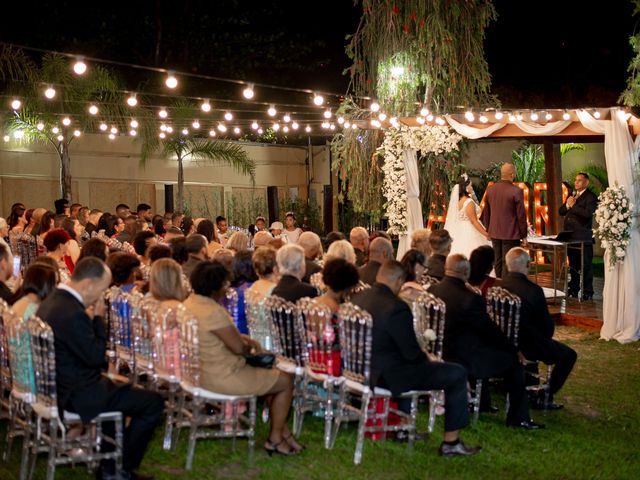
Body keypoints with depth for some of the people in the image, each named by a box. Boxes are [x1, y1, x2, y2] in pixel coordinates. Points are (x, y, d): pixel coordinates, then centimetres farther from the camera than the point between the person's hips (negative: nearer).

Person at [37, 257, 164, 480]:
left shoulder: (52, 301, 5)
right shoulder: (73, 313, -29)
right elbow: (96, 356, -20)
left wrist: (91, 318, 4)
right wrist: (98, 318, -13)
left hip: (58, 386, 11)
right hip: (76, 395, -11)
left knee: (119, 391, 34)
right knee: (154, 403, -5)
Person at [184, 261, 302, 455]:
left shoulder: (190, 302, 3)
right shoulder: (213, 312, -29)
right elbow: (239, 348, -22)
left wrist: (243, 338, 4)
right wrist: (250, 347, 0)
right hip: (222, 378, -10)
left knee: (271, 374, 23)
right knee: (286, 381, 3)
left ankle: (284, 432, 27)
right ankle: (275, 439, 14)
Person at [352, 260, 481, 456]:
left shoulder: (358, 298, 1)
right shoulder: (397, 307, -23)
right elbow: (412, 353, -19)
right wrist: (426, 357, 4)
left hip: (362, 370, 9)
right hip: (387, 377, -9)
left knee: (411, 365, 38)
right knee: (457, 374, 0)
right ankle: (451, 442, 5)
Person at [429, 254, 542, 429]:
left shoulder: (432, 290, -3)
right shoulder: (470, 298, -24)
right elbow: (491, 331, -13)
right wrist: (514, 350, 3)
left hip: (438, 354, 8)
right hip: (465, 360, -8)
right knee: (514, 361, 6)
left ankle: (482, 403, 44)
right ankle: (518, 418, 11)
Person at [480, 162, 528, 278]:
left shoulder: (490, 189, 3)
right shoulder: (516, 192, -15)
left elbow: (486, 212, 12)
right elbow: (521, 215, -11)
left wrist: (488, 230, 23)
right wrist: (523, 235, -2)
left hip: (494, 233, 6)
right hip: (511, 234, -6)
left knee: (498, 262, 15)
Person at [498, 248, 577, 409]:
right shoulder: (533, 290, -22)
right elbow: (547, 324, -13)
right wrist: (546, 339, 11)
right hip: (527, 344, -7)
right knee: (569, 355, 9)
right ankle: (544, 398, 9)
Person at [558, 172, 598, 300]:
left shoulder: (591, 197, -8)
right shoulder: (572, 195, 17)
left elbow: (587, 213, -23)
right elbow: (561, 212, 14)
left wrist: (573, 206, -14)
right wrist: (567, 205, -6)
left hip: (583, 238, -8)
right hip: (570, 236, 8)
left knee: (586, 266, -2)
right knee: (573, 265, 17)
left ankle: (587, 293, 3)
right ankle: (573, 290, 27)